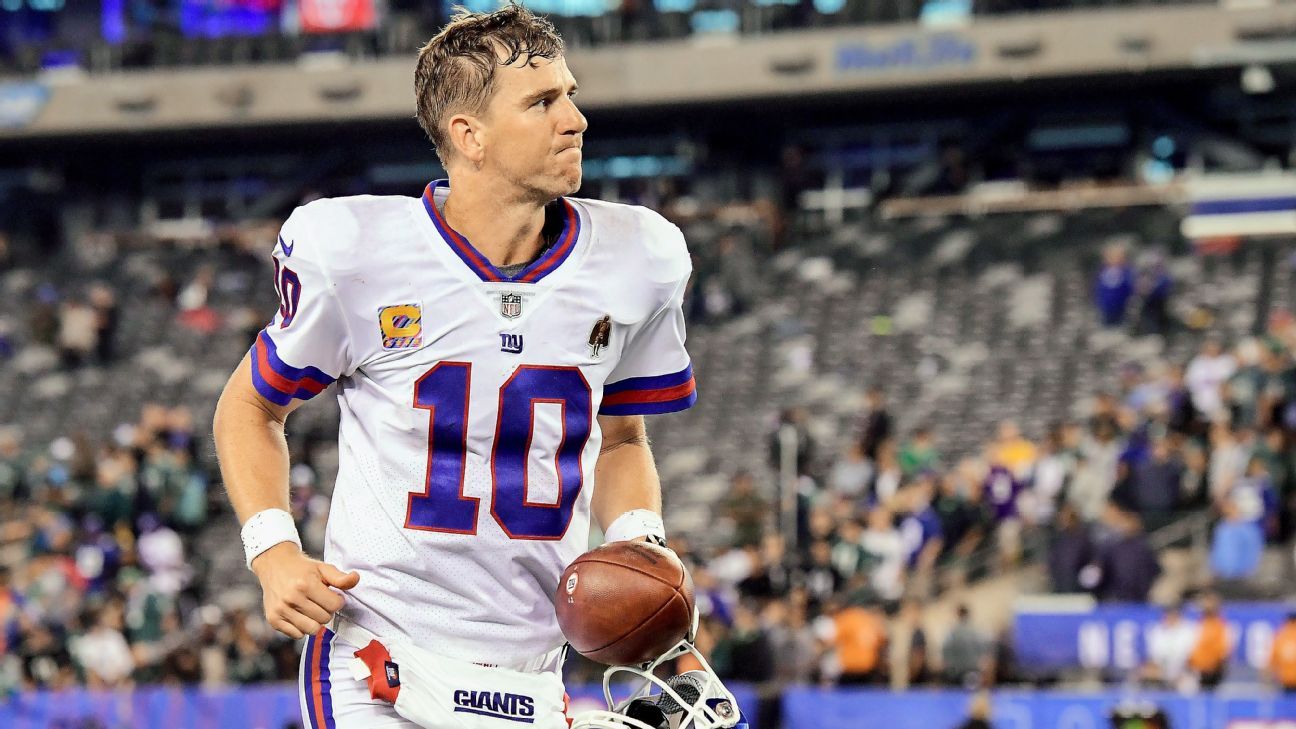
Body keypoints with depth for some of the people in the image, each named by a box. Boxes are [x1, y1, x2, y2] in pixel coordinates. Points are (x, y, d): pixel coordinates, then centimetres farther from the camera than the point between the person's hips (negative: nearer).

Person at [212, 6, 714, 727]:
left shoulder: (635, 261, 2)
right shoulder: (354, 254, -8)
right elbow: (249, 407, 7)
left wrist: (639, 544, 0)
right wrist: (275, 553, -7)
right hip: (375, 670, -3)